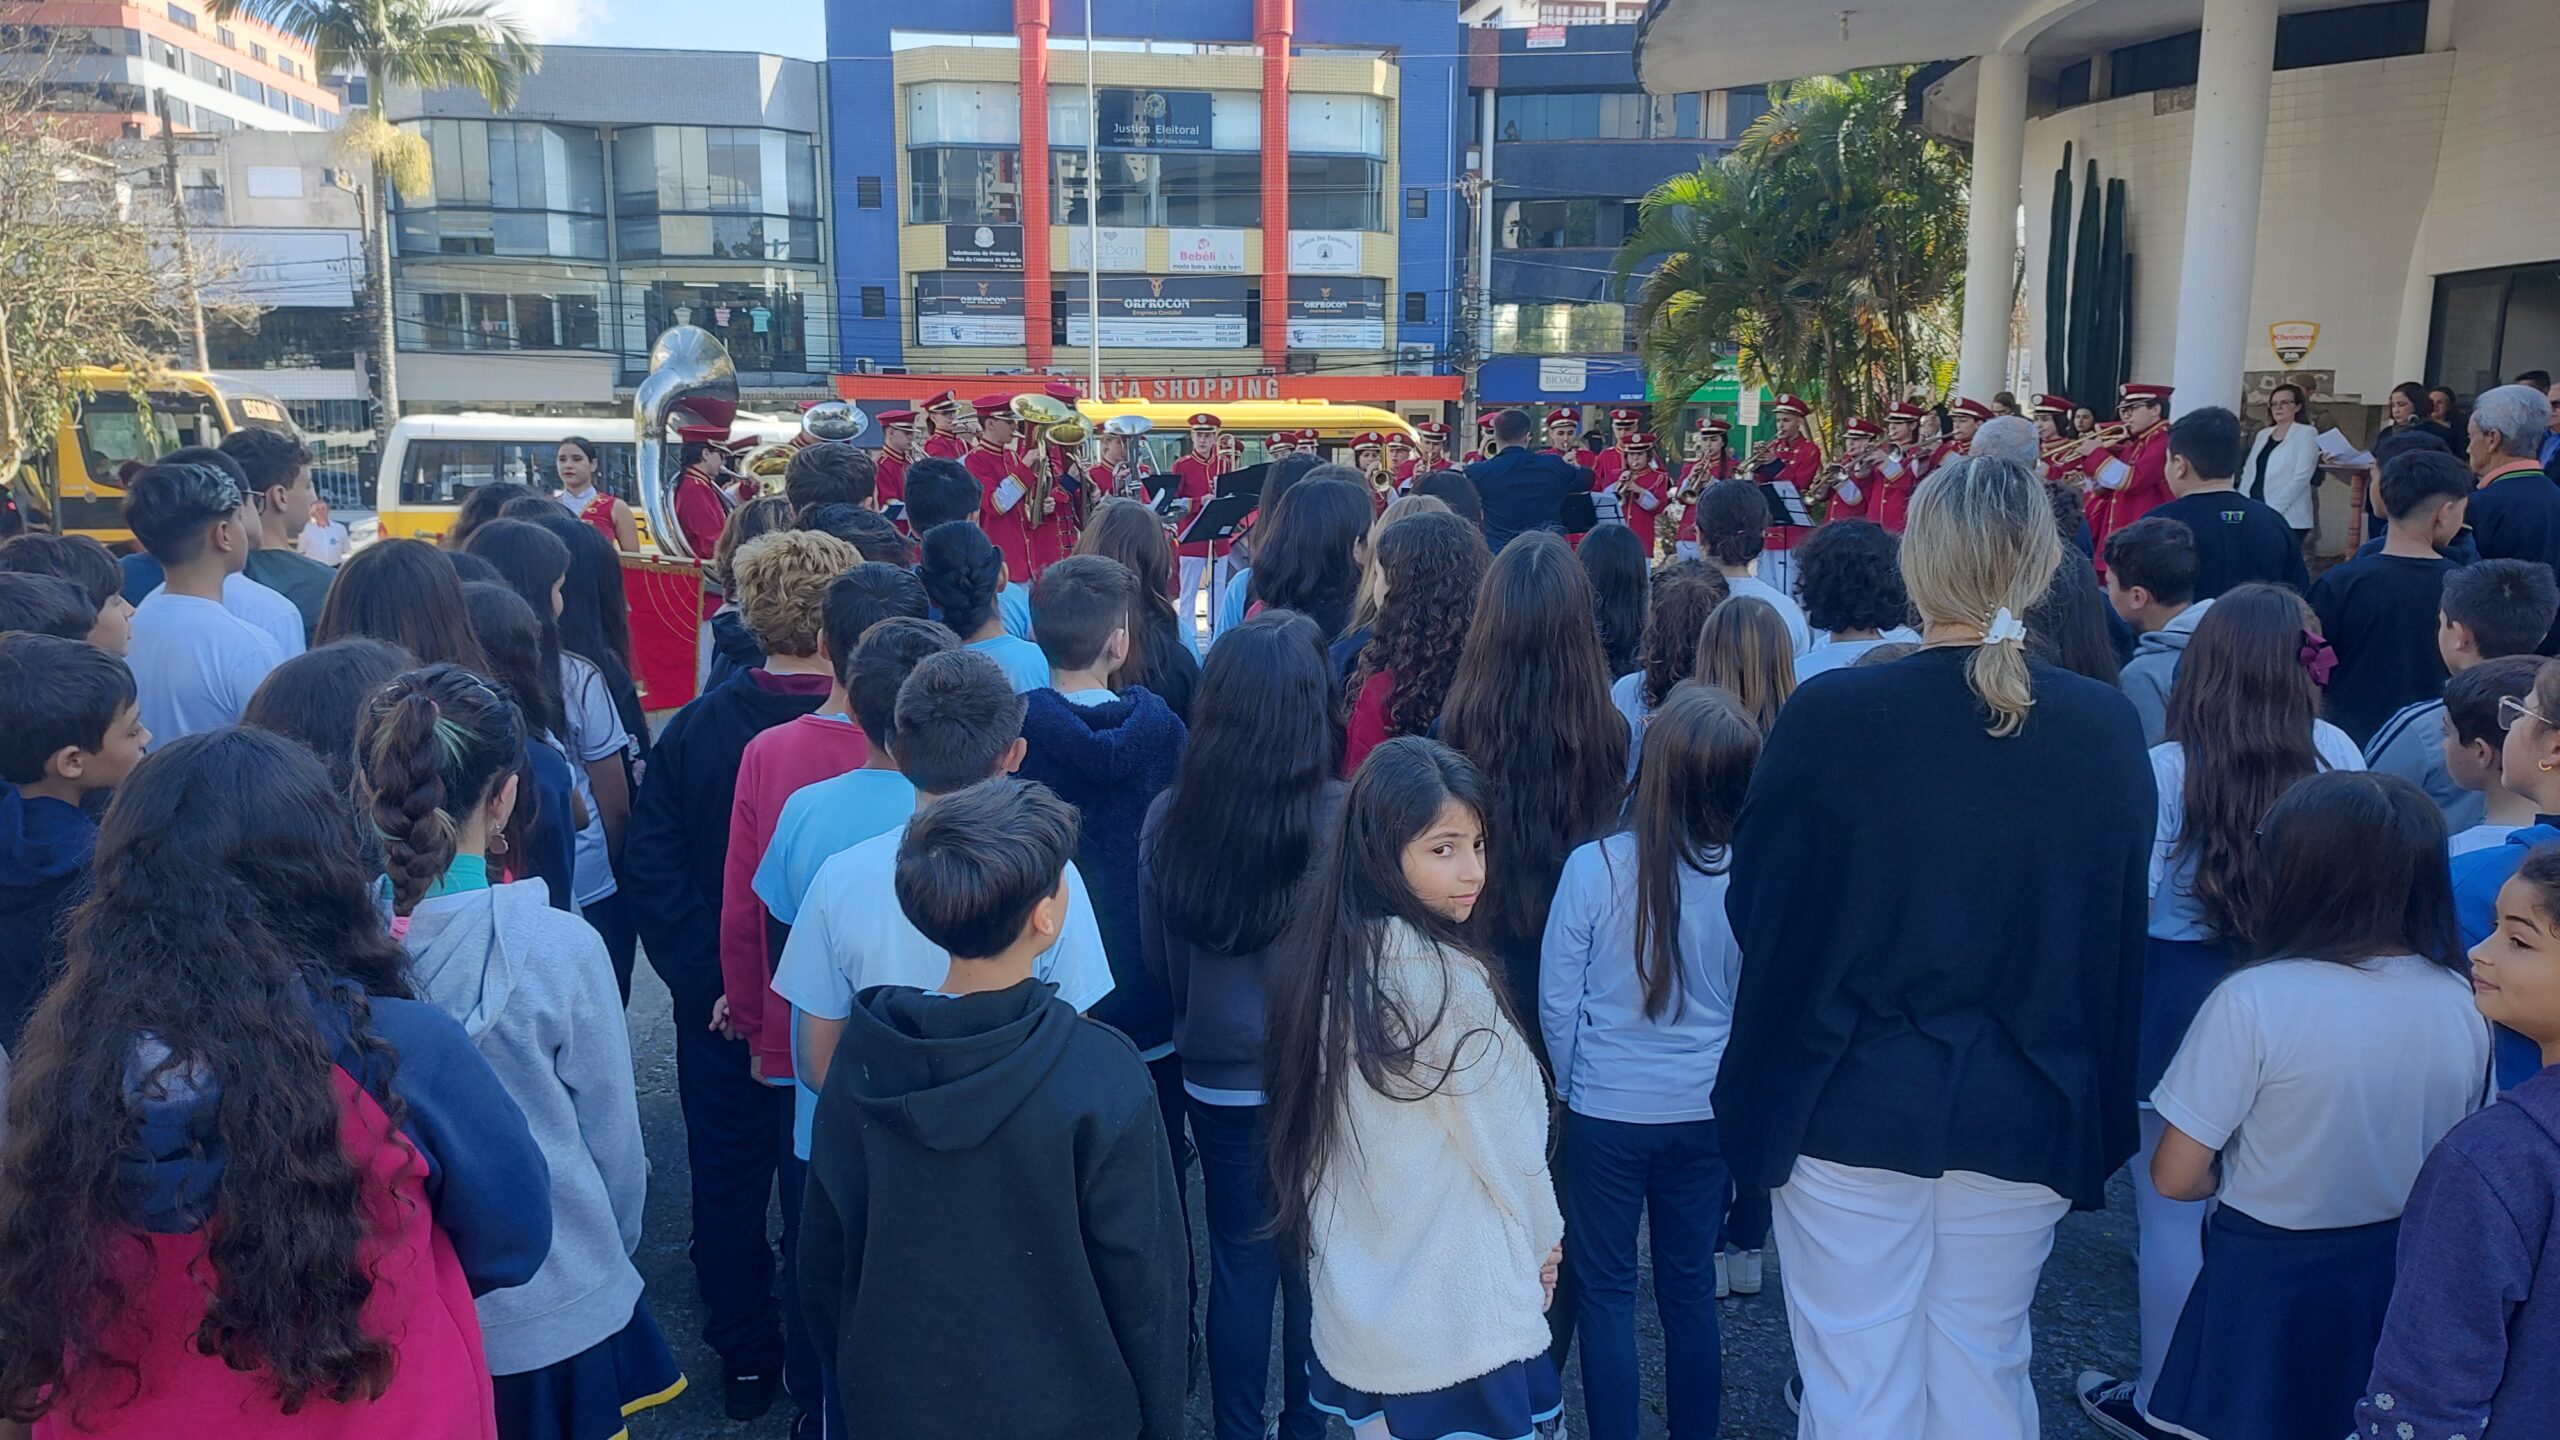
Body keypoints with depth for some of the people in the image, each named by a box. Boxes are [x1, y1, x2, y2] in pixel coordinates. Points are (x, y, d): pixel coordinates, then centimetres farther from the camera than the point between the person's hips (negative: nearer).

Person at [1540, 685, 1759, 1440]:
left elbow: (1557, 999, -8)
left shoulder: (1594, 866, -18)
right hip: (1705, 1112, 3)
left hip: (1605, 1111, -2)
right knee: (1690, 1289, 17)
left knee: (1607, 1291, 12)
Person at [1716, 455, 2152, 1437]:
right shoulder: (2107, 730, -8)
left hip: (1852, 1105, -2)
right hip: (2024, 1114, 3)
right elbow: (2120, 930, 4)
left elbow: (1755, 906, -5)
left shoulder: (1828, 718, -16)